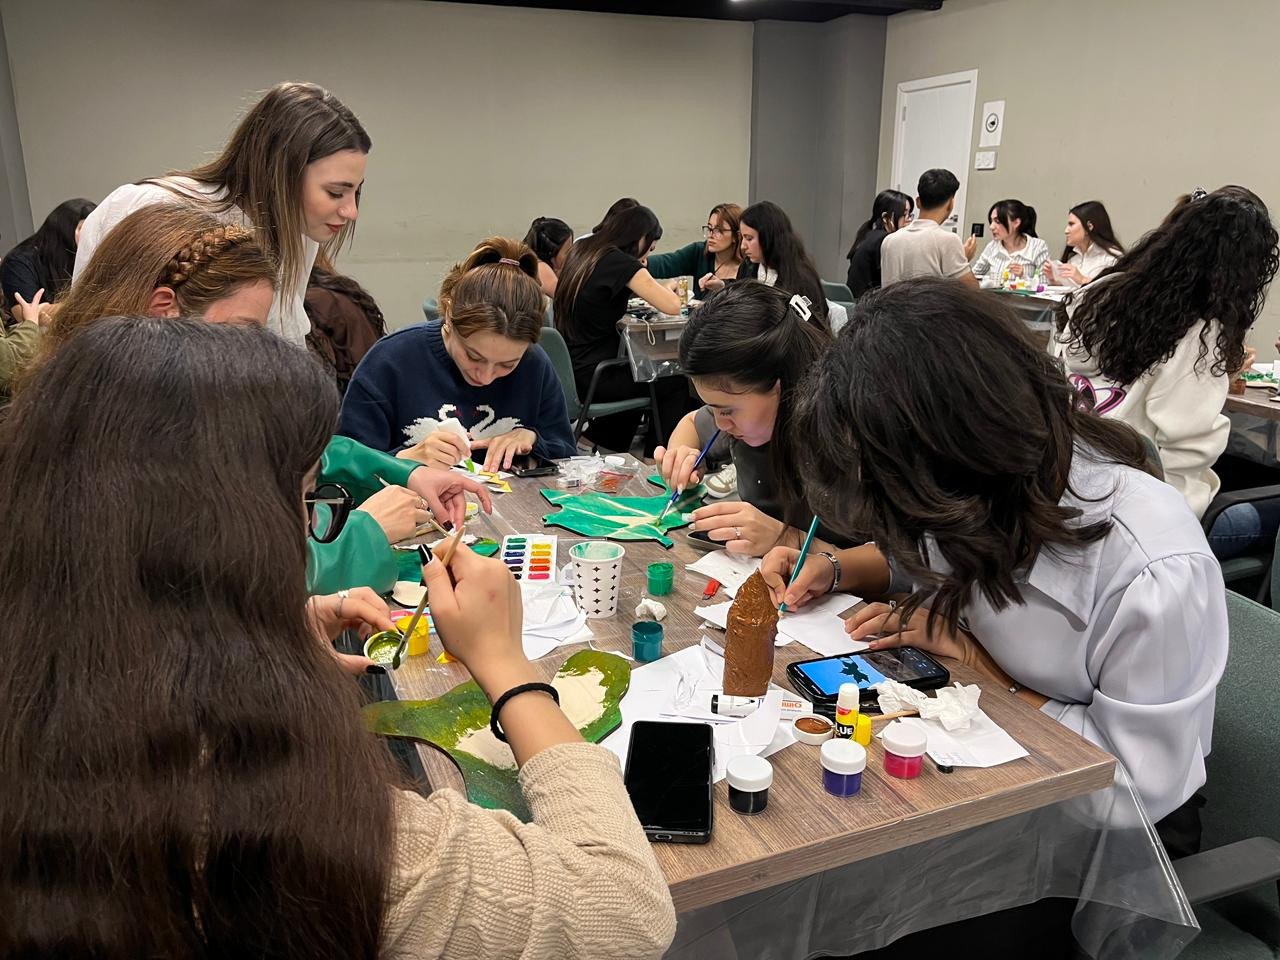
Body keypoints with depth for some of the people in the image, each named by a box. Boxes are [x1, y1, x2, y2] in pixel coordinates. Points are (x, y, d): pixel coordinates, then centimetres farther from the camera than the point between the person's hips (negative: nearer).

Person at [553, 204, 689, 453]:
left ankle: (597, 438, 28)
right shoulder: (619, 262, -18)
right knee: (675, 383, 9)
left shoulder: (582, 250, 7)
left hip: (569, 371, 9)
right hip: (591, 377, -9)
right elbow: (671, 306, -21)